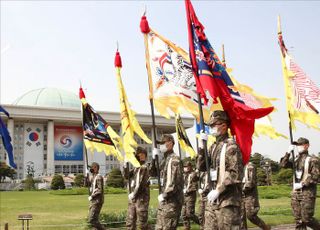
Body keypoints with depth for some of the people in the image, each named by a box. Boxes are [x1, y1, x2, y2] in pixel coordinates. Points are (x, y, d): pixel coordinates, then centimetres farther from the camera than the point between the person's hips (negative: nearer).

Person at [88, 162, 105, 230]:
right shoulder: (93, 177, 16)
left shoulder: (99, 177, -13)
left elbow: (100, 190, -19)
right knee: (94, 219, 11)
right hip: (93, 201, 10)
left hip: (97, 201, -9)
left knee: (92, 219, -12)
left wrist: (92, 196, -16)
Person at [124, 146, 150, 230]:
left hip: (141, 198, -8)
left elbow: (141, 183, -15)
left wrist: (133, 194, -12)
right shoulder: (135, 168, 16)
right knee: (130, 223, 10)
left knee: (142, 223, -5)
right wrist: (125, 166, -3)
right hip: (133, 198, 8)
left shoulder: (144, 167, -9)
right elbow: (127, 176, 8)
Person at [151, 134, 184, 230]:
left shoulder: (174, 159, -14)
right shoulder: (164, 159, 15)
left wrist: (165, 195, -17)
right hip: (164, 200, 10)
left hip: (172, 200, -10)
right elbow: (153, 173, 19)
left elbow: (176, 181, -22)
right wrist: (154, 158, 7)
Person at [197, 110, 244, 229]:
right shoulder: (214, 146, 14)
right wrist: (201, 147, 0)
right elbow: (201, 167, 11)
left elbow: (235, 174, -17)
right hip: (213, 199, 8)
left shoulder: (231, 146, -10)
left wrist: (219, 190, -18)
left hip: (227, 200, -8)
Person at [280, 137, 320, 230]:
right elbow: (283, 164, 2)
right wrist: (288, 152, -6)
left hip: (308, 193, -6)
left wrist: (302, 184, -19)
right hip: (296, 192, 6)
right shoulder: (295, 160, 14)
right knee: (298, 220, 5)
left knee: (307, 219, -7)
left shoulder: (313, 160, -6)